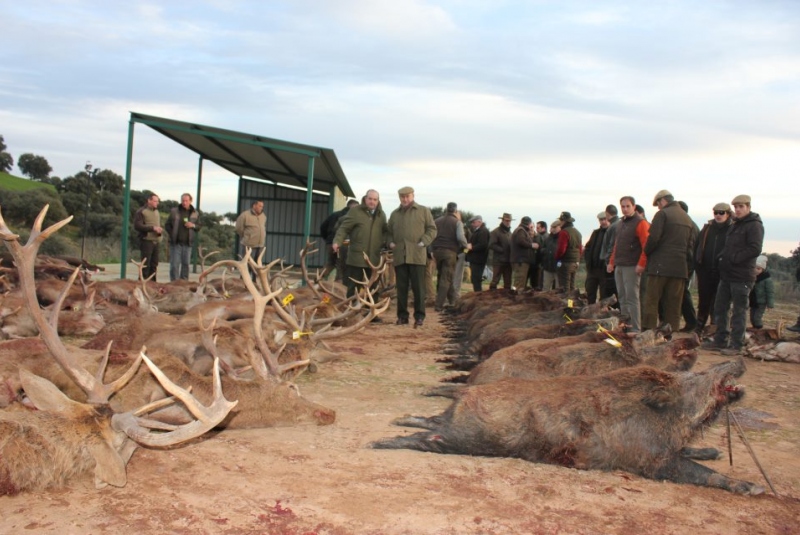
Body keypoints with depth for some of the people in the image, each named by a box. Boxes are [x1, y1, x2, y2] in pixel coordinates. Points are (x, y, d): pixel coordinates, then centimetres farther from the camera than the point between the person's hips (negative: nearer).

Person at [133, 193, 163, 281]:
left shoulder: (157, 212, 18)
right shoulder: (141, 212, -4)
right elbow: (137, 226, -14)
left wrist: (159, 230, 2)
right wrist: (152, 228, -17)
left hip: (156, 241, 7)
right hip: (146, 241, -7)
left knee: (154, 264, 8)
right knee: (146, 264, -7)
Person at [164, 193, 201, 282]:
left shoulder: (195, 213, 8)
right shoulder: (174, 211, 3)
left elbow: (199, 227, 12)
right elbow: (167, 225, 6)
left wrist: (193, 225, -9)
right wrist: (171, 235, -6)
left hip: (188, 243, 2)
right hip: (175, 242, -2)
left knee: (186, 264, 6)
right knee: (174, 264, -3)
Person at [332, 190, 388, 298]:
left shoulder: (381, 214, 13)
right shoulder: (355, 211, -2)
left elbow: (386, 231, 26)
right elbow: (344, 228, -7)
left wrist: (385, 241, 7)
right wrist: (337, 241, -21)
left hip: (374, 258, 5)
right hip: (356, 257, -4)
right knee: (353, 286, 1)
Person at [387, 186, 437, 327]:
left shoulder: (423, 211, 8)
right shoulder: (394, 214, 18)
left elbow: (432, 229, 4)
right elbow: (389, 232, 23)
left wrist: (423, 242, -10)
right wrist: (390, 242, 3)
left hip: (417, 255, -3)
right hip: (399, 255, 3)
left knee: (418, 287, -3)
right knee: (401, 288, 5)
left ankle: (419, 316, 2)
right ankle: (402, 315, 11)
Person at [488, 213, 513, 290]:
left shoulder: (509, 232, 18)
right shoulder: (495, 232, -4)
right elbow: (491, 245, -14)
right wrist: (502, 250, -18)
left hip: (508, 261, 7)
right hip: (498, 261, -7)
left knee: (508, 282, 8)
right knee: (495, 280, -7)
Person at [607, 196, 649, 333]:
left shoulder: (640, 223, -8)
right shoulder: (621, 223, 19)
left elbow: (646, 246, -16)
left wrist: (641, 264, -21)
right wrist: (611, 262, 18)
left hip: (632, 267, -8)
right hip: (619, 267, 8)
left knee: (632, 298, -8)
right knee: (622, 298, 10)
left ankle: (635, 329, -6)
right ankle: (625, 327, 16)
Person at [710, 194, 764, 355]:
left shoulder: (754, 226, -8)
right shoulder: (735, 225, 20)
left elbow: (755, 250, -19)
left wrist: (734, 258, -16)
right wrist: (723, 257, 9)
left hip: (742, 277, -9)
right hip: (726, 275, 9)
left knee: (739, 311, -3)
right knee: (720, 308, 12)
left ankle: (736, 345, 2)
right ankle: (721, 340, 21)